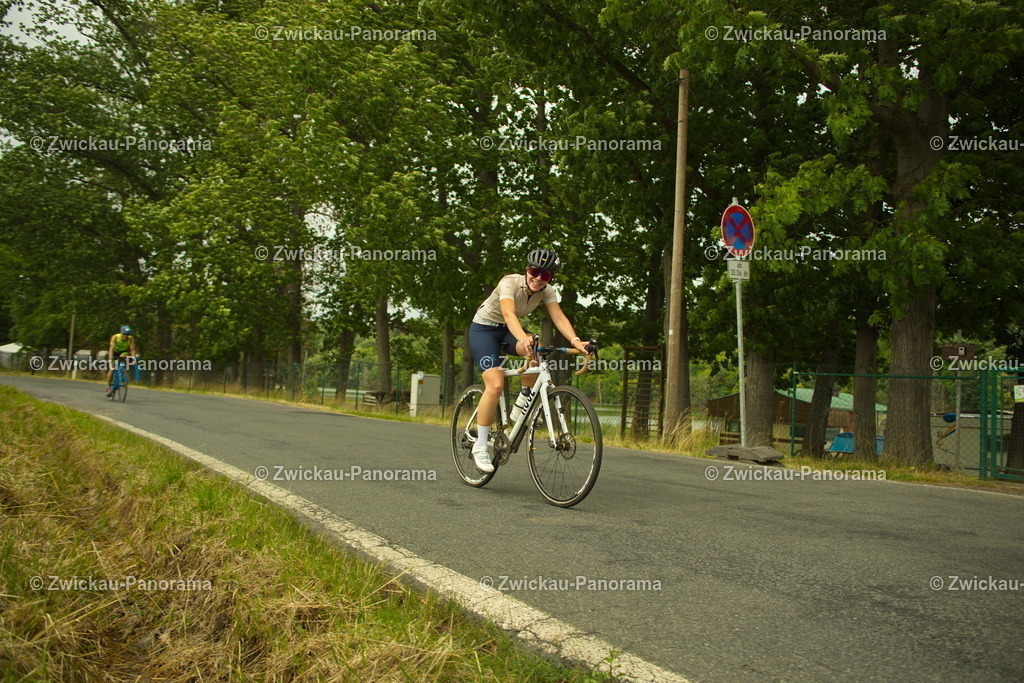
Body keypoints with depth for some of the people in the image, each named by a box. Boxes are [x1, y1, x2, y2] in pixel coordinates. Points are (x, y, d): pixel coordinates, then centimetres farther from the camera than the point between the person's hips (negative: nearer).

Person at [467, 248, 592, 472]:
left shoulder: (547, 291, -11)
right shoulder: (510, 283, -27)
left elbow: (559, 317, -24)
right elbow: (509, 314, -44)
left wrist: (576, 341, -43)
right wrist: (523, 338, -63)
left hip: (507, 331, 5)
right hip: (484, 329, -5)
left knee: (536, 351, -30)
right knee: (496, 385, -22)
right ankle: (480, 446, -9)